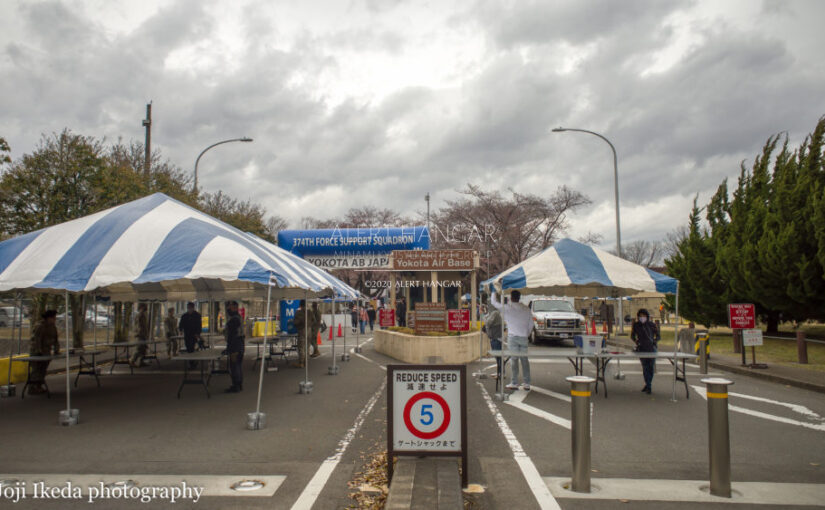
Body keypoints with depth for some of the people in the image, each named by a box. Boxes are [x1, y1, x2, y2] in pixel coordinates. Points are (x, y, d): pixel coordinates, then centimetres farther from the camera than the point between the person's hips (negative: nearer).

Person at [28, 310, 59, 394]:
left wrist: (56, 350, 10)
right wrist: (39, 352, -24)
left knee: (43, 369, 6)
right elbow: (37, 340, -20)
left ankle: (39, 387, 11)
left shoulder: (53, 327, 10)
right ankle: (32, 388, -8)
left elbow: (55, 340, 16)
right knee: (36, 369, -10)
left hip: (45, 352, 8)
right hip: (36, 352, -8)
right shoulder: (40, 326, -15)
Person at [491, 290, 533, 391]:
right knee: (524, 360, 7)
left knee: (514, 360, -2)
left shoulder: (507, 308, -6)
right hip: (524, 337, 4)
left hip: (512, 337, -4)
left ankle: (514, 383, -1)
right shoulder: (527, 309, 7)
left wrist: (493, 292, 19)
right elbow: (531, 324, 11)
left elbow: (493, 302, 4)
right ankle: (527, 384, 8)